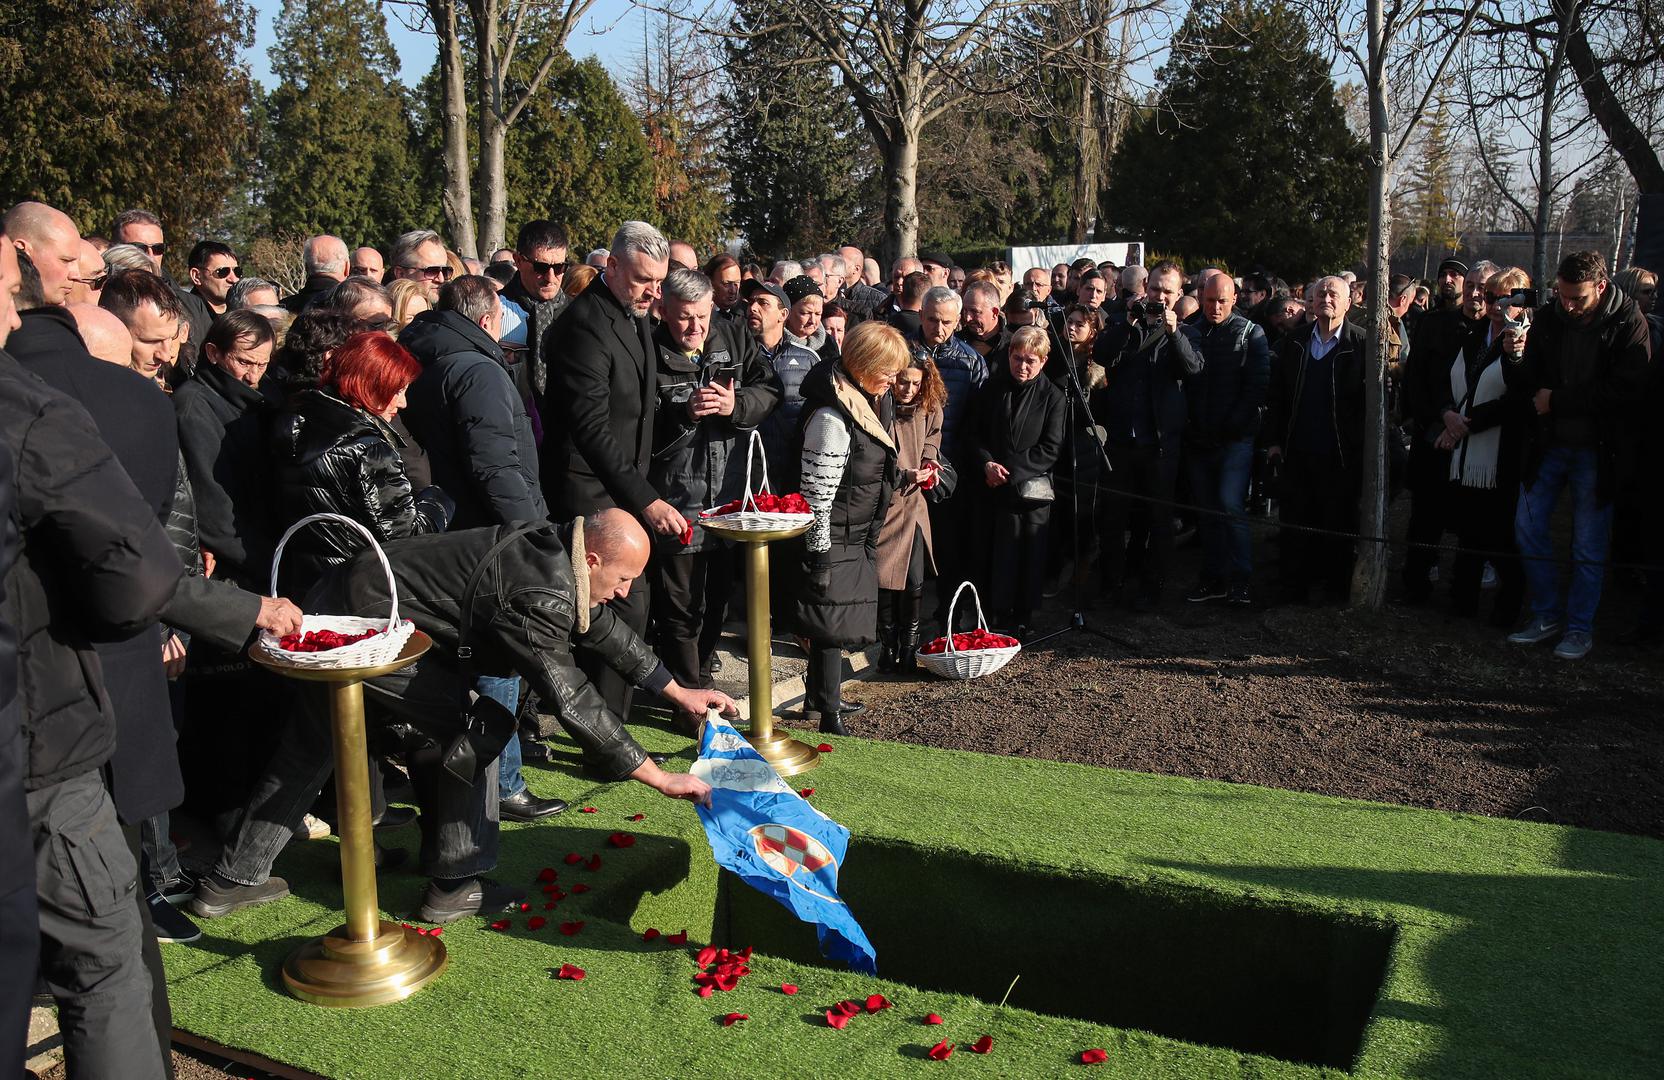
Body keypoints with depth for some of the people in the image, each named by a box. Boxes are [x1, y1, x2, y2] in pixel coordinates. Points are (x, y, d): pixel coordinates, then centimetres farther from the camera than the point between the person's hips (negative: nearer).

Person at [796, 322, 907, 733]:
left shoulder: (871, 401, 7)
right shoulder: (832, 417, -23)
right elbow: (816, 492, -22)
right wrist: (820, 553, -19)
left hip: (856, 539, 9)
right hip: (834, 541, -9)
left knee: (834, 622, 18)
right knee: (833, 625, -3)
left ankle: (820, 699, 32)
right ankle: (829, 716, 5)